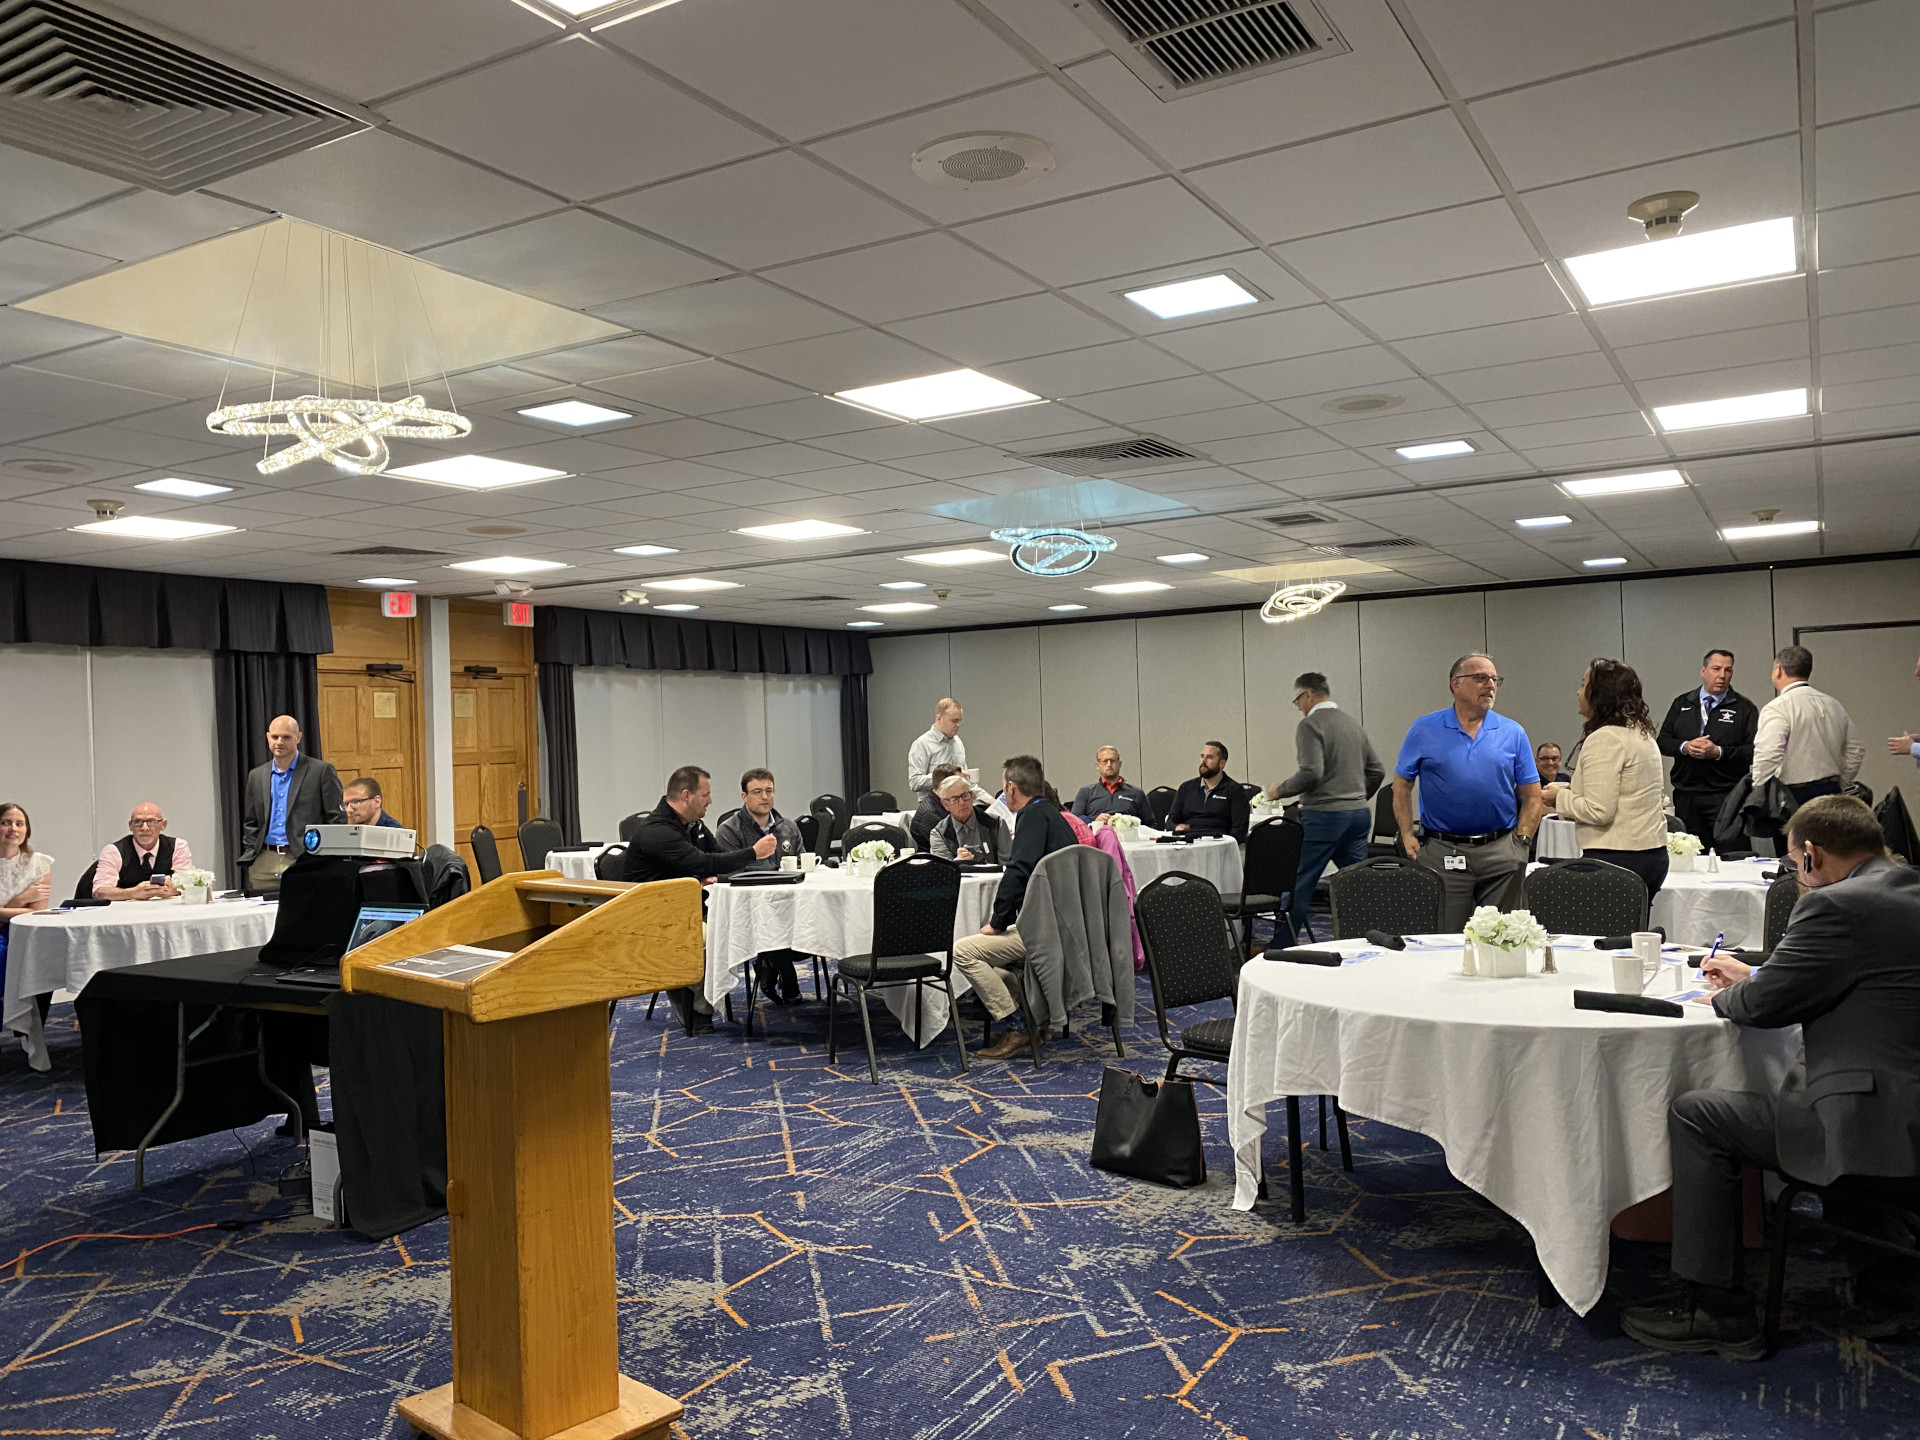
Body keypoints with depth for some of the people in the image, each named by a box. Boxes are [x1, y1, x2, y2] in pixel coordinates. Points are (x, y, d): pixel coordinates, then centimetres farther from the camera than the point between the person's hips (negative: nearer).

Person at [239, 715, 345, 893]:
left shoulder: (321, 771, 0)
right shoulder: (257, 776, 15)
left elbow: (337, 819, -3)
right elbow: (251, 824, 21)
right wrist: (249, 857, 9)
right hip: (264, 864, 4)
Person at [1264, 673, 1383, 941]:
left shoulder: (1311, 725, -9)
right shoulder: (1353, 723, 15)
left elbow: (1311, 773, -21)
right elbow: (1376, 770, 19)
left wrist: (1279, 790, -7)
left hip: (1324, 815, -8)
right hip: (1359, 814, 8)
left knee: (1299, 886, -1)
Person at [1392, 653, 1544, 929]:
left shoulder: (1513, 733, 7)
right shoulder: (1424, 730, 3)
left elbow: (1532, 796, 8)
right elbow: (1401, 786, 6)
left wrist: (1521, 841, -3)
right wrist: (1408, 837, -2)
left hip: (1500, 854, 2)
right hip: (1441, 853, -1)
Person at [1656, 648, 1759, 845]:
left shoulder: (1745, 708, 4)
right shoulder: (1681, 704, 13)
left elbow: (1754, 751, -5)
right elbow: (1662, 741, 10)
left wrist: (1718, 752, -17)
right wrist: (1684, 747, -10)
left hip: (1726, 797, -3)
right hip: (1686, 795, 3)